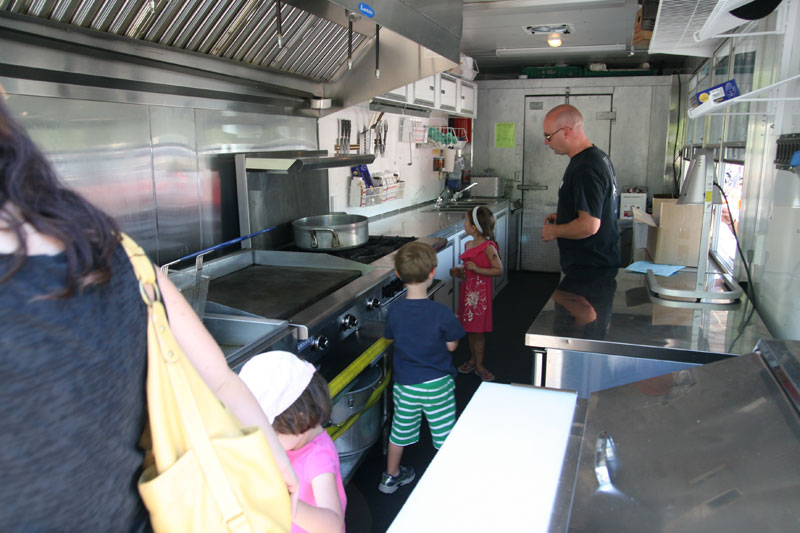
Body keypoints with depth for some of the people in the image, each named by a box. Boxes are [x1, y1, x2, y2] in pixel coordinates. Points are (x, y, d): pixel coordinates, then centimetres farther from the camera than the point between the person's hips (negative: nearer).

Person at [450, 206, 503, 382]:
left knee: (478, 330, 1)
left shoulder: (488, 247, -15)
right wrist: (459, 272, 3)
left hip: (481, 291, -7)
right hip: (467, 289, 7)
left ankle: (479, 365, 13)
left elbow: (498, 270, -16)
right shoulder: (468, 245, 9)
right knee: (470, 329, 15)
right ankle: (473, 359, 30)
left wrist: (477, 269, -24)